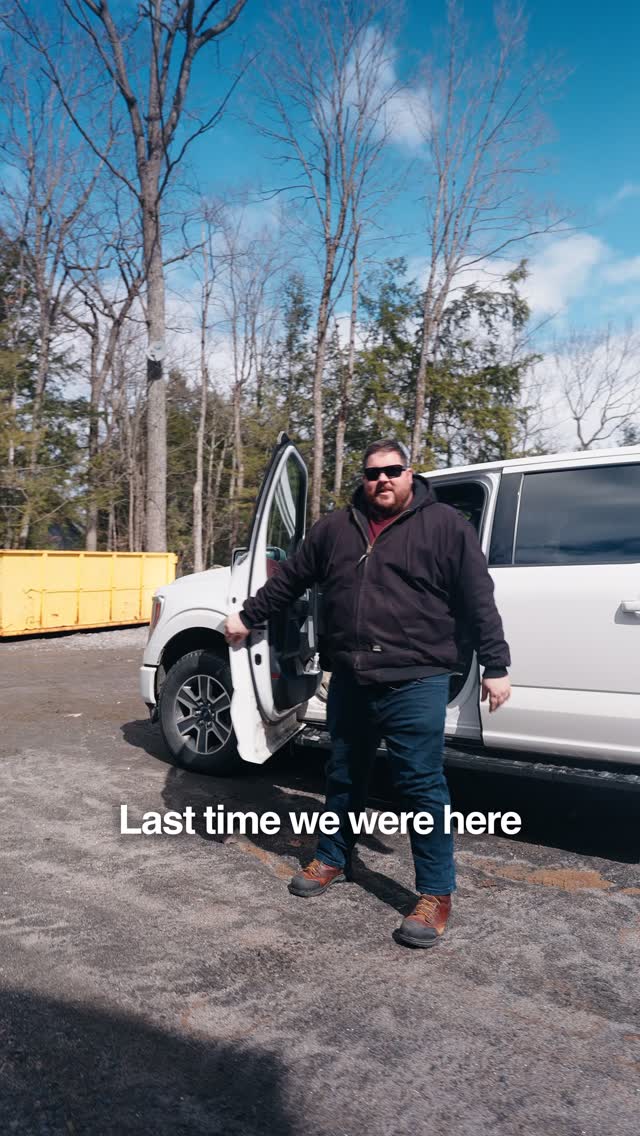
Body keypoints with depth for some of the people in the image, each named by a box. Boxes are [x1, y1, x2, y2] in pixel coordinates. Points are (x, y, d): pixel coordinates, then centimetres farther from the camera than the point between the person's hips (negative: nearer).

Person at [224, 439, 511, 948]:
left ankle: (436, 895, 15)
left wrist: (495, 666, -4)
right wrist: (248, 616, 24)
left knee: (422, 786, 0)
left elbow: (479, 601, -3)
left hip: (414, 683, -4)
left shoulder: (446, 525, -2)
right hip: (349, 682, 5)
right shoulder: (335, 527, 10)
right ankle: (333, 859, 39)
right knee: (344, 777, 19)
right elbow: (289, 579, 20)